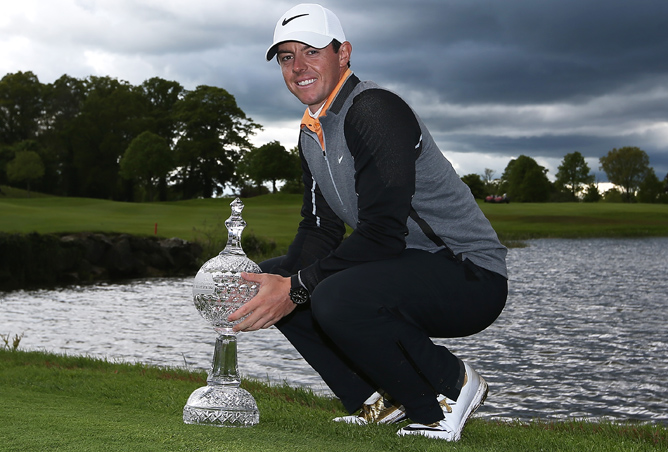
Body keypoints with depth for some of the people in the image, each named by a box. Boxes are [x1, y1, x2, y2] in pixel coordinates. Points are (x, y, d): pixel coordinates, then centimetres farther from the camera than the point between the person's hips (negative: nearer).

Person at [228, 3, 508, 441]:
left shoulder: (376, 110, -18)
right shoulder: (312, 132, 12)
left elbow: (383, 234, -26)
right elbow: (320, 229, 11)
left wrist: (297, 288, -23)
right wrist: (279, 282, -9)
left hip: (470, 274, -9)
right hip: (403, 272, 10)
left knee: (336, 299, -34)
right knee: (272, 275, 7)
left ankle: (450, 385, -8)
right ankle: (377, 399, 9)